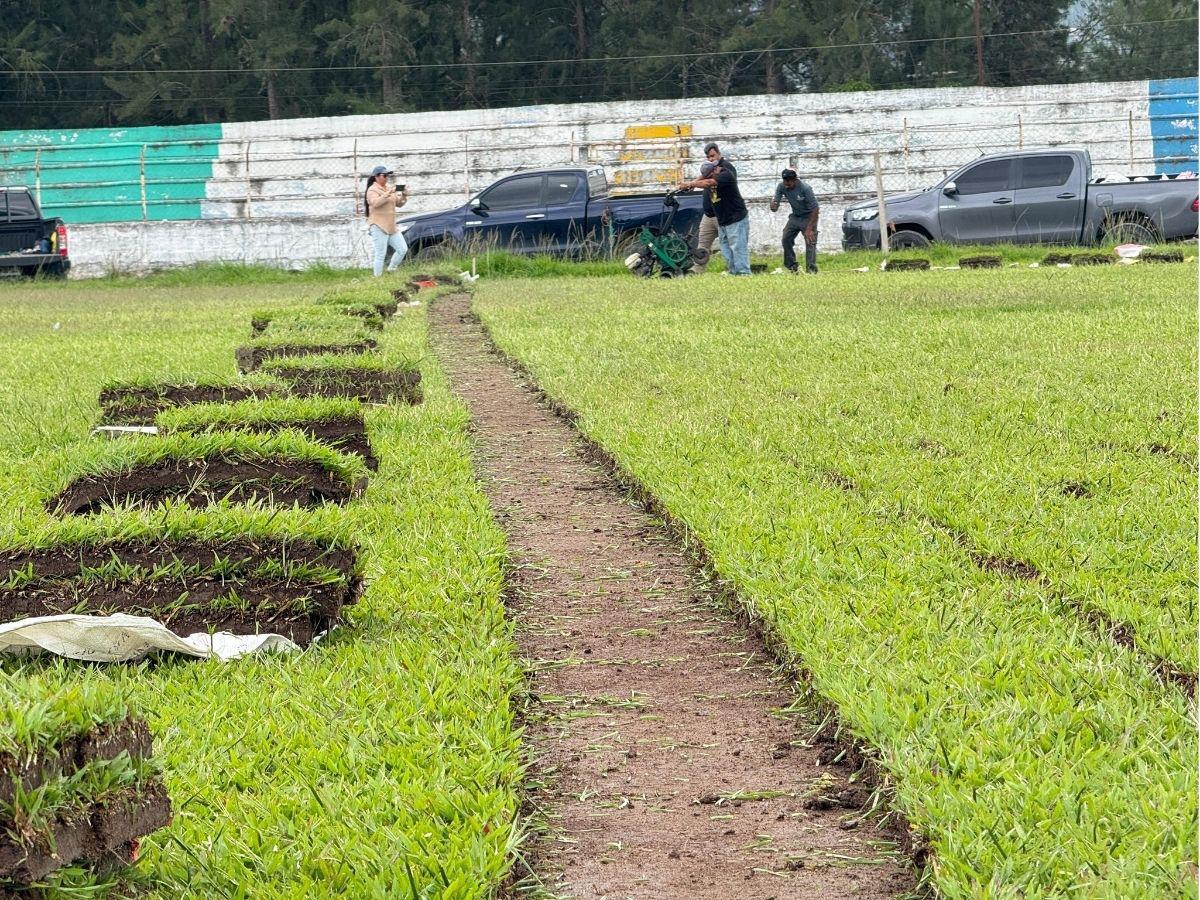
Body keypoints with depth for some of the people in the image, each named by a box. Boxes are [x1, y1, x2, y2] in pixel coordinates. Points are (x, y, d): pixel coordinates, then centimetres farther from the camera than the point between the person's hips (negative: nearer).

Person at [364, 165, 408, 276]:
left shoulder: (389, 188, 15)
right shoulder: (372, 190, -7)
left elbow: (398, 204, 18)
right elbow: (375, 203, -25)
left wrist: (403, 196, -1)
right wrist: (388, 194, -30)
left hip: (391, 227, 8)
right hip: (379, 227, -8)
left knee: (403, 249, 6)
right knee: (381, 255, -8)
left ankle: (391, 270, 20)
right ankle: (378, 278, -1)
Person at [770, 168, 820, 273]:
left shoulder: (805, 189, -29)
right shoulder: (781, 187, -14)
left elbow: (815, 210, -25)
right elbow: (775, 207, -9)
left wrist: (809, 228, -27)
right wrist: (773, 205, -35)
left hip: (808, 217, -6)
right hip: (795, 216, 6)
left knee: (810, 242, -16)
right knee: (786, 239, -2)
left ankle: (811, 269, -16)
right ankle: (791, 266, 10)